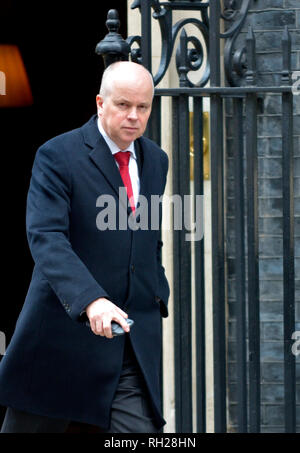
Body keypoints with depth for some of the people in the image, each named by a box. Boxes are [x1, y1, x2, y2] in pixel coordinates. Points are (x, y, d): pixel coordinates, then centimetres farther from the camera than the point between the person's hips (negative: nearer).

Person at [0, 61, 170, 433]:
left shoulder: (156, 161, 12)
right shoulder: (58, 155, -9)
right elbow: (45, 237, -21)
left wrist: (157, 298, 13)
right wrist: (91, 300, -35)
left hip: (134, 337, 4)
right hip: (64, 330, -4)